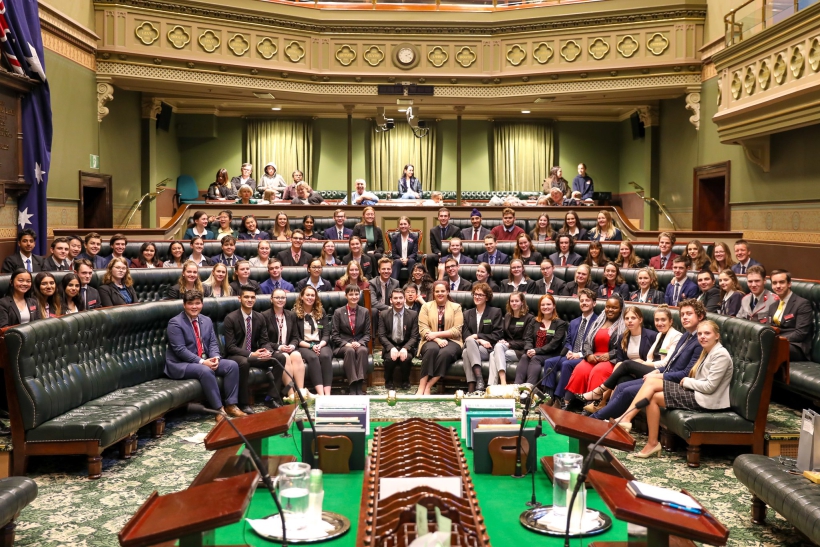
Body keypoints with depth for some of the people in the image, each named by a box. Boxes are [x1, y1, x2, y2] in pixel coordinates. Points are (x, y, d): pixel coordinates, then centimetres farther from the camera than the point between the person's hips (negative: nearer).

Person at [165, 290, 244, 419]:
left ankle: (231, 405, -9)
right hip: (181, 364, -7)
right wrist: (201, 362, -25)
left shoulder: (207, 320, 11)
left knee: (232, 365, -12)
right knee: (206, 371, -35)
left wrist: (215, 357, -14)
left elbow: (213, 343, 8)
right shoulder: (175, 323, -11)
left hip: (205, 361, 7)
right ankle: (219, 409, -26)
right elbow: (180, 350, -18)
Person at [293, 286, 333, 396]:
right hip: (303, 346, -2)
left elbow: (326, 334, 10)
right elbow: (296, 338, 1)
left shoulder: (321, 311, 16)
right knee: (313, 357, -36)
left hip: (321, 344, 2)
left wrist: (320, 345, -11)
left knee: (325, 356, -33)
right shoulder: (295, 313, 6)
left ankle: (327, 394, -44)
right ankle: (320, 394, -47)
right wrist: (311, 346, -14)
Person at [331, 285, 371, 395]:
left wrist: (359, 343, -13)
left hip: (359, 345, 1)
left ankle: (359, 386, -42)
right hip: (342, 346, -1)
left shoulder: (365, 312, 11)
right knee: (350, 351, -37)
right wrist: (346, 344, -16)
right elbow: (334, 335, 2)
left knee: (363, 350, -35)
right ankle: (352, 387, -43)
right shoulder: (338, 312, 6)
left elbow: (367, 334, 8)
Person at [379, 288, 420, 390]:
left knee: (406, 358, -33)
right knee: (390, 358, -32)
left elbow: (414, 336, -4)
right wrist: (392, 348, -21)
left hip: (406, 346, 0)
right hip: (390, 346, 0)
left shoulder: (413, 315, 0)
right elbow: (381, 336, -3)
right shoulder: (383, 315, 1)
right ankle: (388, 382, -3)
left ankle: (404, 382, -4)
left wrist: (405, 348, -23)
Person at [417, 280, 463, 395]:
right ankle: (421, 387, -38)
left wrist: (436, 334, -12)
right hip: (431, 341, 0)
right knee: (432, 349, -36)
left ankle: (428, 386, -33)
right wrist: (437, 340, -17)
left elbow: (457, 330, -1)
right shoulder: (426, 306, 11)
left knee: (445, 353, -36)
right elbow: (423, 329, 0)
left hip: (451, 341, 0)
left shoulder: (456, 307, 10)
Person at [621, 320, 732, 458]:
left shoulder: (721, 355, -13)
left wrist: (687, 381, -6)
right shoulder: (707, 352, 17)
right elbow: (703, 381, 13)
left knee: (654, 397, -10)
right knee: (650, 381, -6)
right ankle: (626, 418, -17)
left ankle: (652, 443, -4)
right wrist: (687, 381, -4)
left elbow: (709, 387, -19)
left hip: (705, 400, -9)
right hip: (697, 393, 9)